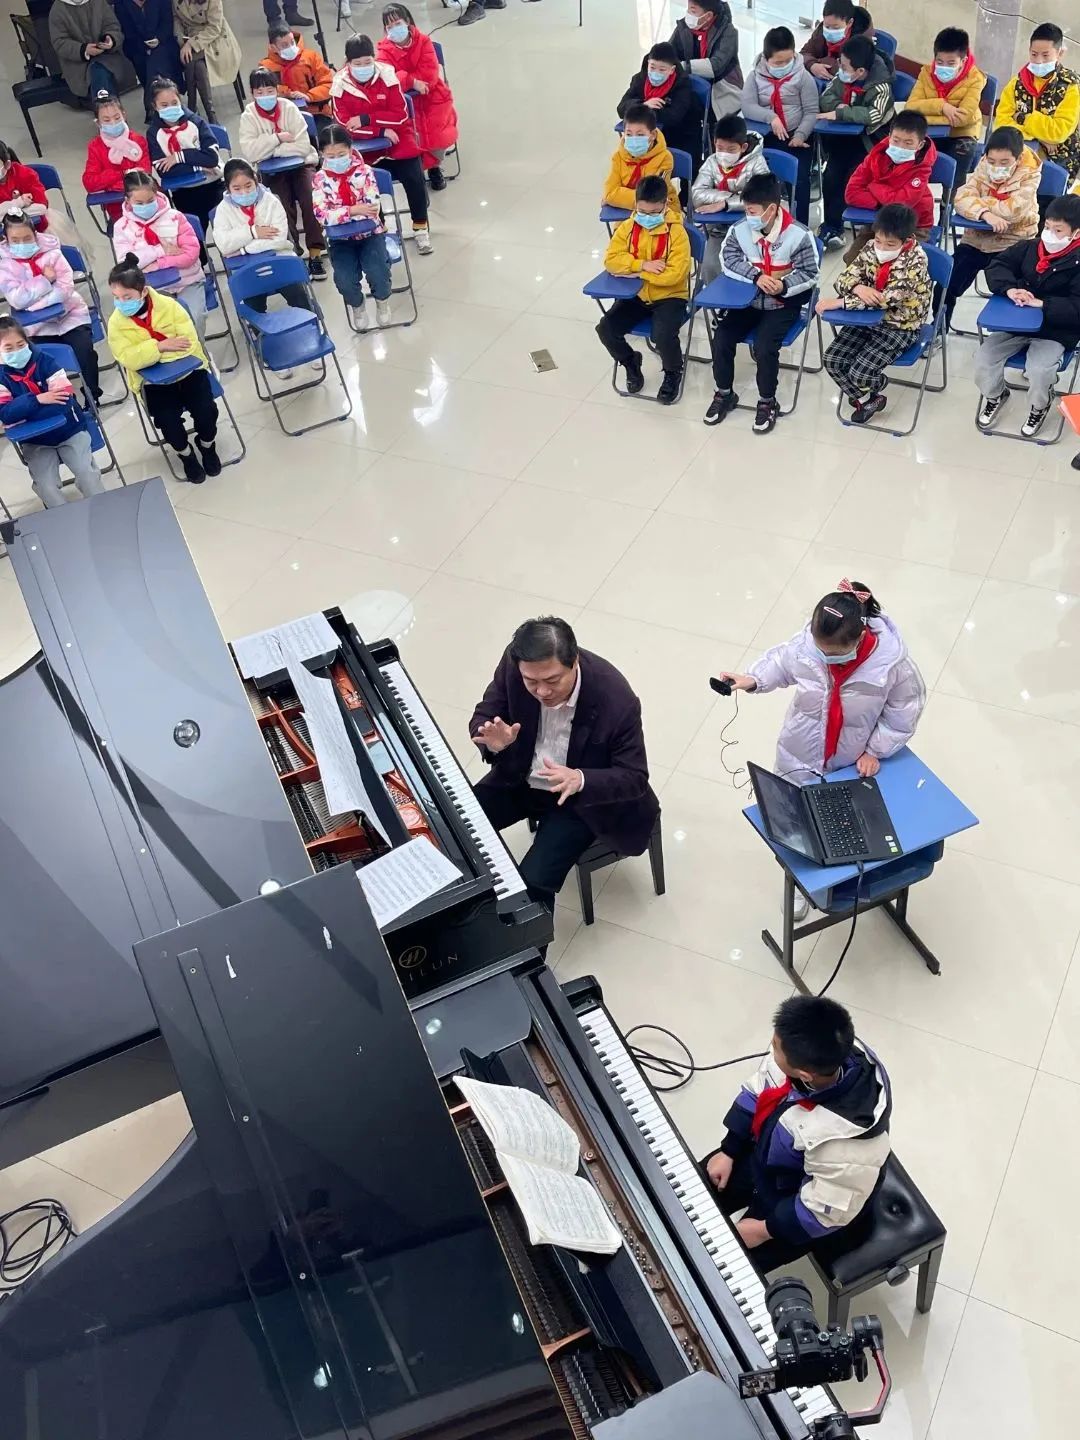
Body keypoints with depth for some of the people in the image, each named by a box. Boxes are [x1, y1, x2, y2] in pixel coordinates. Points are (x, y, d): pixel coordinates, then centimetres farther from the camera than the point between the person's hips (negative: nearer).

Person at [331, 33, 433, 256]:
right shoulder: (340, 85, -6)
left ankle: (421, 228, 3)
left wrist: (366, 119, -18)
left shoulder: (387, 75, -6)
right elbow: (345, 126, -10)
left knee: (415, 180, -19)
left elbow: (400, 115, -9)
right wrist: (381, 131, -17)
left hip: (398, 142, 0)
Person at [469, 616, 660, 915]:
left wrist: (579, 779, -41)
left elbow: (635, 778, -21)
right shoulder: (512, 664, -21)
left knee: (533, 882, -20)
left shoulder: (617, 701, -31)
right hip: (519, 779, 4)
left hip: (581, 797, -4)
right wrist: (494, 743, -31)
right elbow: (483, 717, -6)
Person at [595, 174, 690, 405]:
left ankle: (673, 373, 3)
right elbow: (611, 260, -8)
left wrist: (632, 271, -19)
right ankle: (631, 363, 16)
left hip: (670, 296, -4)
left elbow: (675, 274, -23)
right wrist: (642, 265, -22)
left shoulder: (676, 232, -14)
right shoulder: (627, 228, -1)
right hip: (636, 295, 5)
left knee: (663, 335, -32)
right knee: (606, 329, -16)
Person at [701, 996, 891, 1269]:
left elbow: (825, 1213, -27)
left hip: (797, 1202, -6)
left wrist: (765, 1230, -15)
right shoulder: (818, 1054, -27)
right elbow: (757, 1093, -7)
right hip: (770, 1157, 6)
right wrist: (728, 1151, -2)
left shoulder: (845, 1143, -44)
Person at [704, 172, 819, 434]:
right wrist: (756, 276, -20)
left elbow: (809, 273, -11)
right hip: (748, 299, 4)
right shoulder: (739, 230, -9)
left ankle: (767, 402, -1)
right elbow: (728, 259, -6)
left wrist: (784, 286, -29)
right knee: (721, 339, -14)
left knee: (764, 347, -25)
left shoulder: (798, 235, -18)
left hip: (783, 303, -4)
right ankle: (724, 394, 9)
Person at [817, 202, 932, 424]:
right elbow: (844, 277, -4)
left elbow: (888, 298, -31)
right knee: (832, 360, -11)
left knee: (860, 373, -21)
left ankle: (877, 385, 18)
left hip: (899, 326, -6)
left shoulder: (916, 259, -22)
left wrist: (839, 302, -33)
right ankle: (866, 399, 13)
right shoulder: (871, 249, -5)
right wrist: (859, 288, -30)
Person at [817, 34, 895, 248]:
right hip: (843, 136, 5)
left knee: (851, 177, -22)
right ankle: (833, 225, -8)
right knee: (831, 174, -15)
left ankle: (831, 225, -10)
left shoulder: (881, 88, -20)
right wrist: (839, 105, -18)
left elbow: (873, 115, -33)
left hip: (869, 140, -5)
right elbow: (826, 97, 5)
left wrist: (839, 113, -32)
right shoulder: (842, 77, -1)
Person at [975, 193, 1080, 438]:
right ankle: (995, 395, 21)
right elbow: (996, 265, 5)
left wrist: (1041, 304, -27)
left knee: (1039, 370, -29)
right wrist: (1009, 289, -14)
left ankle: (1039, 407, 8)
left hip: (1056, 331, -5)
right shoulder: (1029, 248, 3)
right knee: (983, 358, -13)